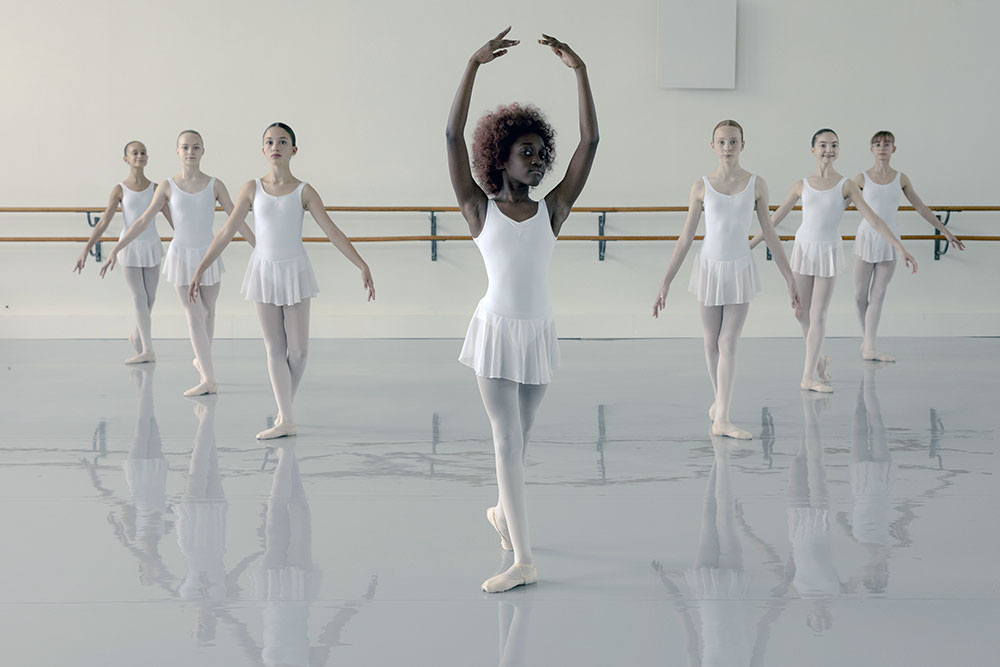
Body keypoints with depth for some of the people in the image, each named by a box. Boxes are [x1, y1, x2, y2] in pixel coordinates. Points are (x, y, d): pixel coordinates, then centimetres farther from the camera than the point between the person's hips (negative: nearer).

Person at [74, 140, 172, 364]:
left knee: (149, 298, 8)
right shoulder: (120, 190, -3)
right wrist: (85, 250, -10)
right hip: (130, 246, -2)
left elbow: (171, 218, 5)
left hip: (151, 245, 2)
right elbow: (103, 223, -4)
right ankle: (147, 350, -7)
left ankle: (137, 336, 33)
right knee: (139, 299, -6)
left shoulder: (155, 188, 2)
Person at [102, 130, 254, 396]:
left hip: (208, 254, 1)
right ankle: (208, 379, -5)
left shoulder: (214, 185, -2)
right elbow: (143, 221, -1)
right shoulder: (168, 186, -2)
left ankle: (202, 359, 34)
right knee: (194, 315, -4)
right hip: (181, 255, -1)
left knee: (208, 311, 10)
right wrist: (115, 250, -5)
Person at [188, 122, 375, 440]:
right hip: (264, 270, 1)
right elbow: (227, 232, 3)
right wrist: (200, 269, 1)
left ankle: (285, 409, 20)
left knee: (298, 350, -1)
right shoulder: (253, 188, 0)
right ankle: (285, 420, 2)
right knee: (275, 348, 1)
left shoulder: (304, 191, -3)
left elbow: (332, 231, -5)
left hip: (295, 271, -1)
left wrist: (362, 266, -12)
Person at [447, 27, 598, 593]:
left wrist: (580, 70, -8)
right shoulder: (480, 209, -2)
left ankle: (504, 511, 41)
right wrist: (474, 66, -18)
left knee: (519, 438, 15)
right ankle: (524, 560, -5)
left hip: (540, 334, 3)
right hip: (497, 331, -3)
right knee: (508, 440, -4)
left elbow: (590, 143, -3)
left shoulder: (551, 210, 4)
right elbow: (454, 136, -12)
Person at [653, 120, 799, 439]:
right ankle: (719, 400, 32)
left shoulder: (756, 185, -2)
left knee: (728, 344, -5)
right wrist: (665, 283, -1)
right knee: (711, 343, 10)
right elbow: (685, 237, 1)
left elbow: (769, 233, 4)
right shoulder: (702, 186, -2)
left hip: (740, 270, -1)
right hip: (710, 268, 1)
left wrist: (789, 277, 3)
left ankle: (721, 419, -5)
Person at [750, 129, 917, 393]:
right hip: (803, 249, 2)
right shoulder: (802, 185, 2)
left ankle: (809, 376, 4)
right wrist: (749, 246, 10)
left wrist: (900, 247, -14)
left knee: (818, 315, -3)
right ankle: (819, 360, 31)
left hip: (829, 252, -2)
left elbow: (873, 219, -7)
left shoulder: (846, 186, -4)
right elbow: (775, 218, 9)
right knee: (802, 314, 7)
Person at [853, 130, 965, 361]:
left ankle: (869, 347, -8)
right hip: (866, 237, -1)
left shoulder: (900, 179, 5)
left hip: (889, 240, 1)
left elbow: (921, 208, 10)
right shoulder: (862, 178, 0)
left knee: (878, 294, -4)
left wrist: (946, 231, 11)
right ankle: (865, 338, 20)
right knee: (860, 295, 1)